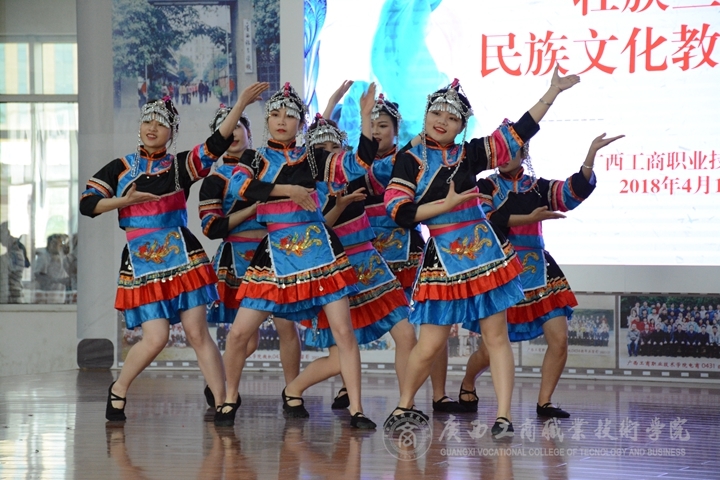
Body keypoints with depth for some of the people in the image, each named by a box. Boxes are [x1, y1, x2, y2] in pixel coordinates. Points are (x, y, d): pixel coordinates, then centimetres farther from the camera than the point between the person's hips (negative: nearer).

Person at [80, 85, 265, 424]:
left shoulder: (180, 165, 8)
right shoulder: (120, 168, 9)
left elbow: (217, 144, -5)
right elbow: (87, 203, 4)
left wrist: (240, 105, -13)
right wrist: (125, 201, -10)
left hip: (182, 257, 1)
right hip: (141, 262, -1)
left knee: (197, 332, -5)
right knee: (155, 338, -9)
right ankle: (118, 390, 15)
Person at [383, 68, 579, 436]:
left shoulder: (469, 155, 9)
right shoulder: (410, 160, 0)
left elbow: (519, 132, 8)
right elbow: (399, 212, -9)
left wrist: (553, 92, 5)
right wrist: (447, 204, -13)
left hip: (485, 254, 3)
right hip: (443, 261, -3)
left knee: (496, 336, -1)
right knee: (429, 344, -1)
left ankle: (503, 416, -1)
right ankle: (404, 405, 21)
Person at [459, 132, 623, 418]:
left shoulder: (539, 188, 8)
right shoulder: (485, 187, 1)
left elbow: (575, 191, -7)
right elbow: (488, 219, -17)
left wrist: (592, 152, -18)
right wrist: (529, 218, -21)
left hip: (538, 273, 3)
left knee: (559, 340, -8)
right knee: (489, 350, 1)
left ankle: (544, 403, 3)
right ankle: (467, 386, 31)